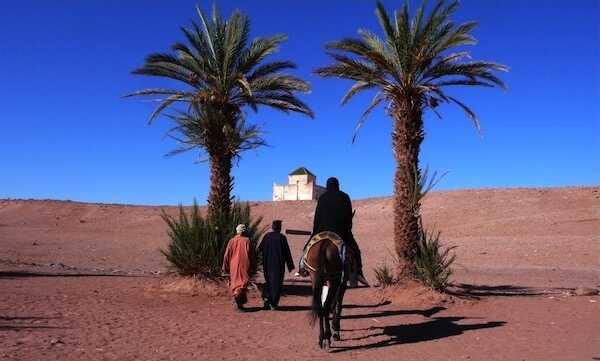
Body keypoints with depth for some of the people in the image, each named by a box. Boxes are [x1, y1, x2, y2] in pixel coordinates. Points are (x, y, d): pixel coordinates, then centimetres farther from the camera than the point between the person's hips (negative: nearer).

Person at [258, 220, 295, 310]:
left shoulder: (267, 236, -2)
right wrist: (290, 265, -1)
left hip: (268, 263, 3)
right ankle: (274, 303, 4)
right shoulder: (282, 237, -10)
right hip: (278, 264, -3)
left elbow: (260, 249, 8)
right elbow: (287, 252, -7)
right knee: (277, 282, 6)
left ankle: (267, 297, 6)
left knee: (268, 281, 20)